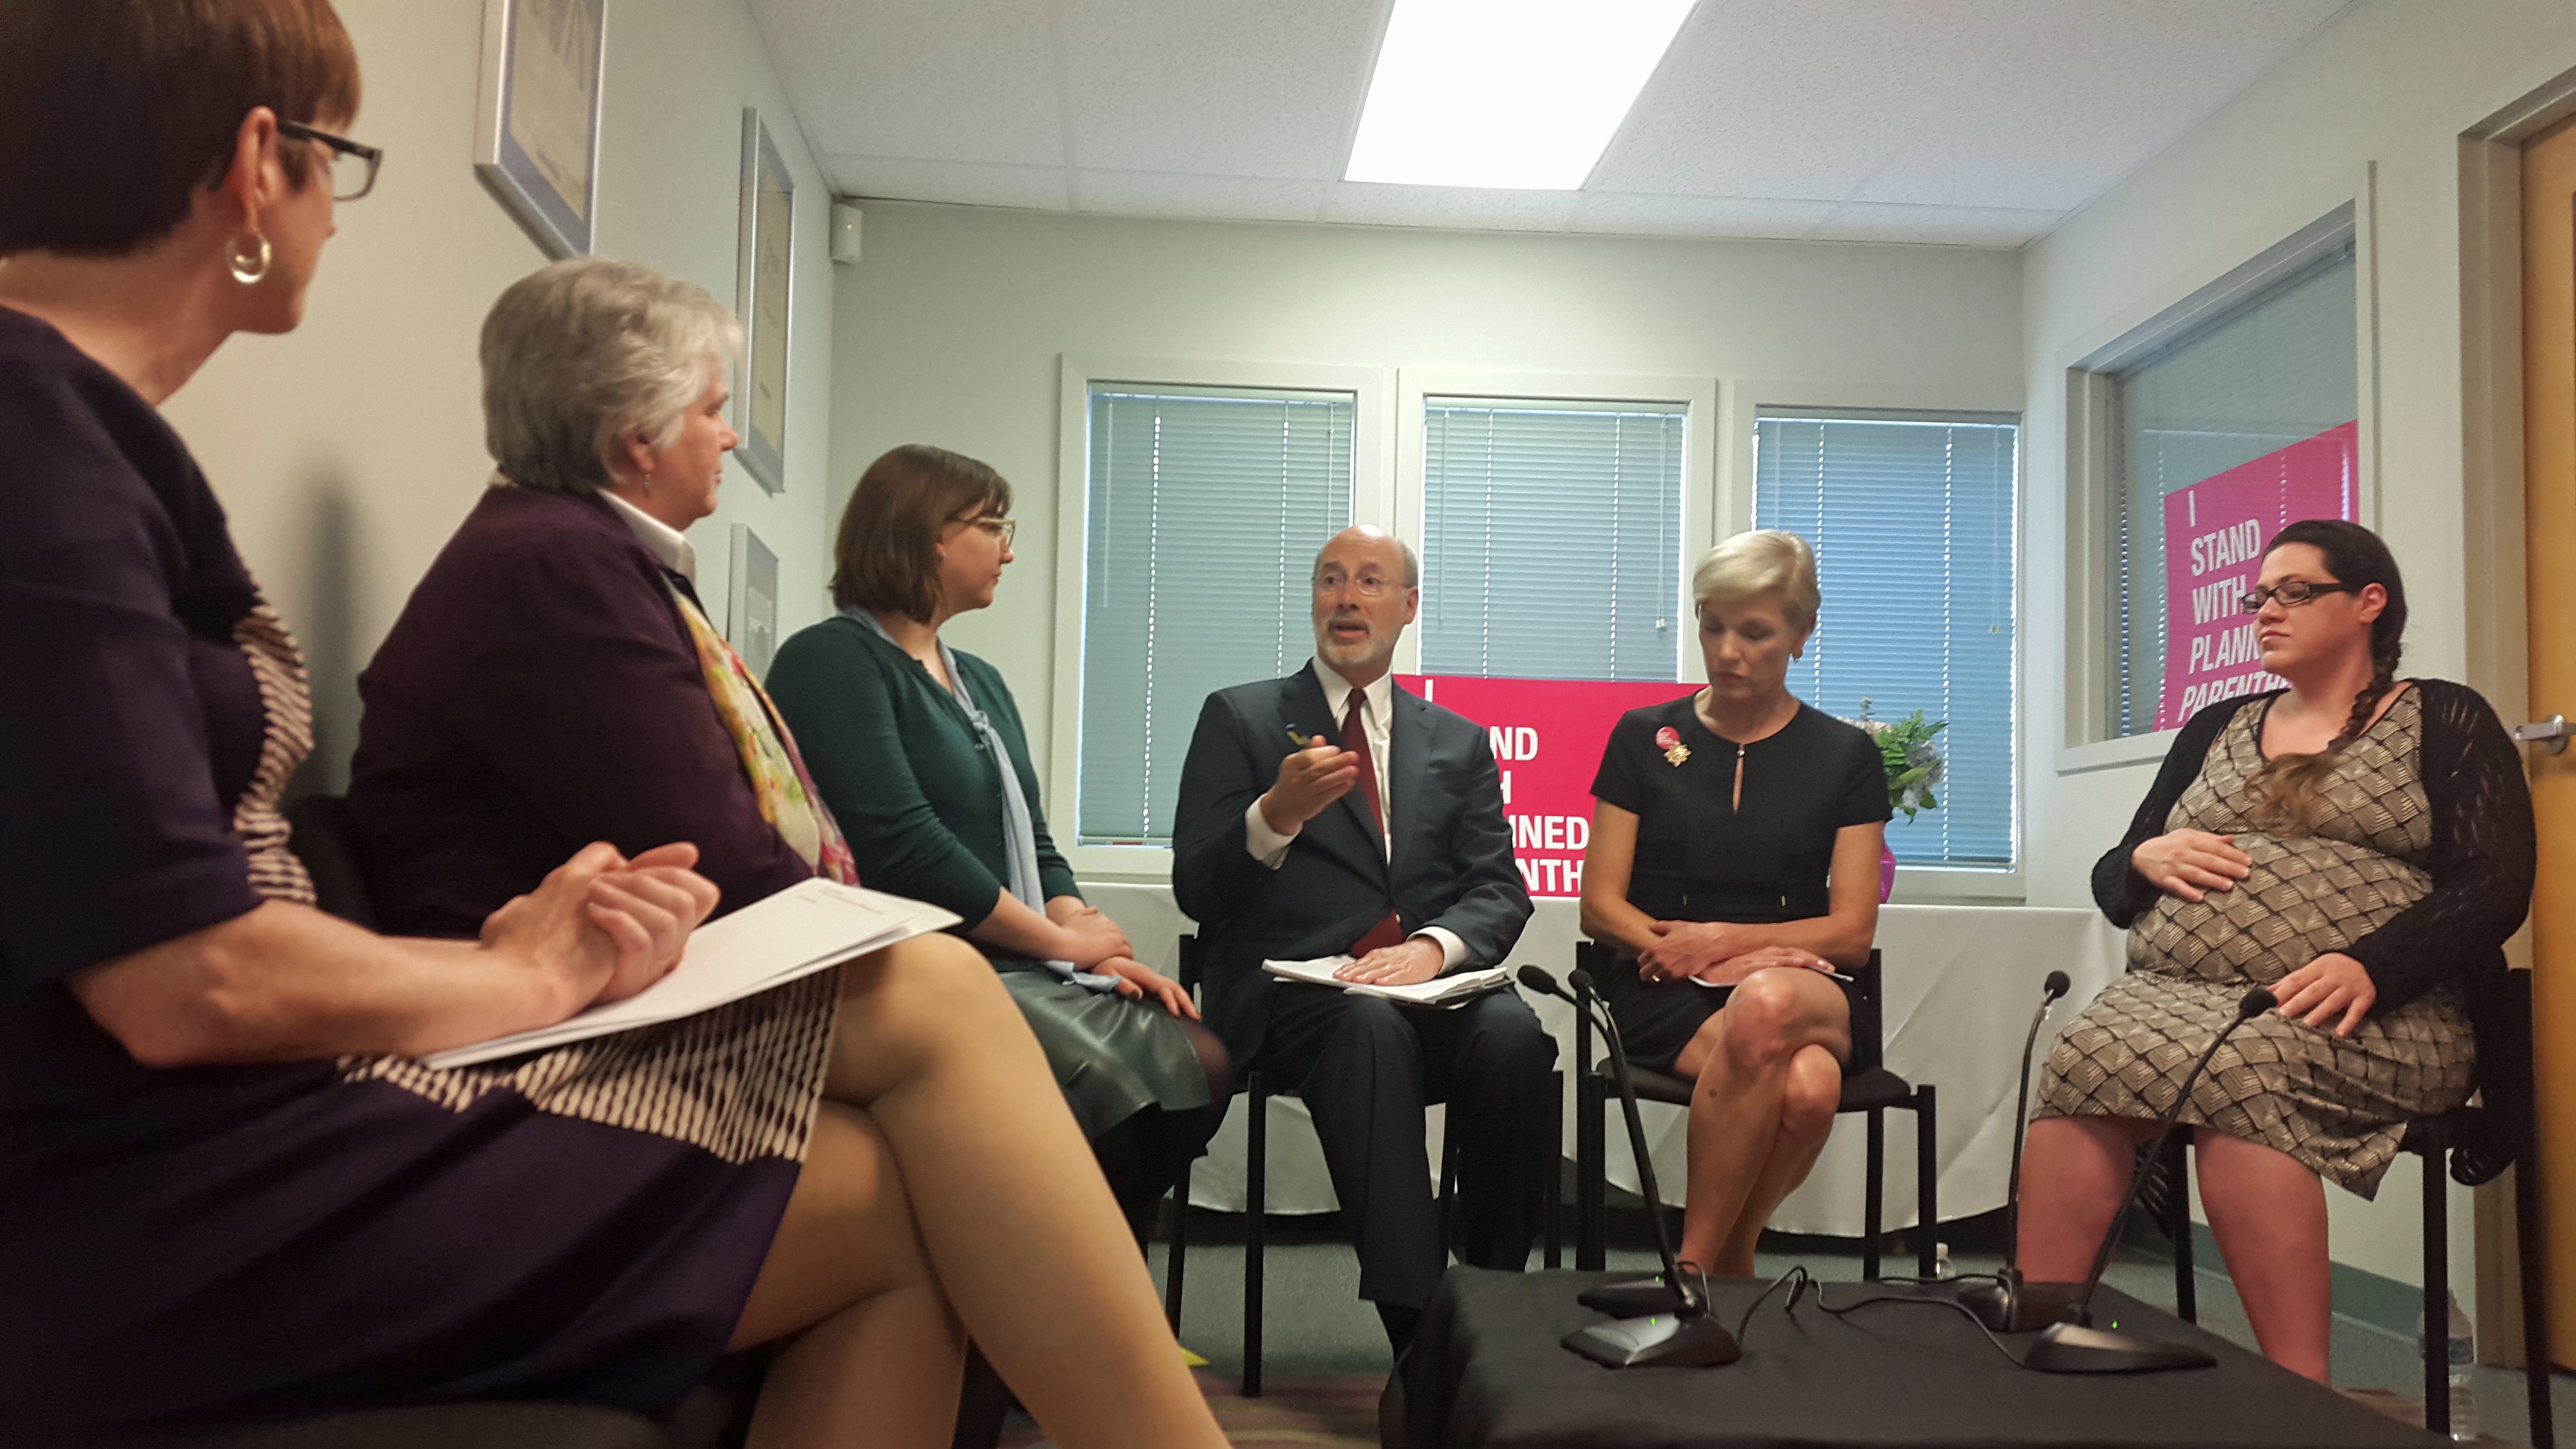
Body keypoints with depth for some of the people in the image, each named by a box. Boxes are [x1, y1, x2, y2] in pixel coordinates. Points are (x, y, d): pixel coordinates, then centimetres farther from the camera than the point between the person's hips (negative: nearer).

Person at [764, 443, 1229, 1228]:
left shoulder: (982, 681, 22)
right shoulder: (832, 661, -6)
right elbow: (903, 847, -17)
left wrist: (1099, 951, -1)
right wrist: (1064, 941, -8)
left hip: (1021, 968, 8)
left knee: (1199, 1061, -12)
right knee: (1111, 1088, -29)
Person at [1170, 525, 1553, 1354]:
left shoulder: (1459, 744, 22)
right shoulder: (1240, 718, 13)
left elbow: (1500, 892, 10)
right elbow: (1196, 890, 4)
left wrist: (1433, 946, -13)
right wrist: (1275, 814, -17)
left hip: (1429, 984, 3)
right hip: (1286, 992, -2)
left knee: (1513, 1034, -31)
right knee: (1370, 1022, -37)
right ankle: (1417, 1328, -36)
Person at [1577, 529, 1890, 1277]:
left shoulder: (1846, 756, 11)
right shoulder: (1644, 737, 11)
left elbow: (1851, 933, 5)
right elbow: (1600, 906, 8)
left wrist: (1725, 940, -9)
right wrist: (1681, 952, -11)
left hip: (1800, 989, 1)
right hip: (1665, 997, -1)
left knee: (1767, 1006, -39)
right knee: (1802, 1087, -35)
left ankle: (1695, 1264, -20)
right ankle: (1729, 1263, -12)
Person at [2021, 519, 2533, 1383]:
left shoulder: (2446, 722, 13)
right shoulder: (2214, 732, 25)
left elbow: (2495, 887, -2)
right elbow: (2110, 884, 24)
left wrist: (2368, 967, -19)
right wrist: (2147, 859, -1)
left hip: (2374, 1016, -3)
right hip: (2175, 995, 4)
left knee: (2235, 1065, -38)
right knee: (2089, 1056, -31)